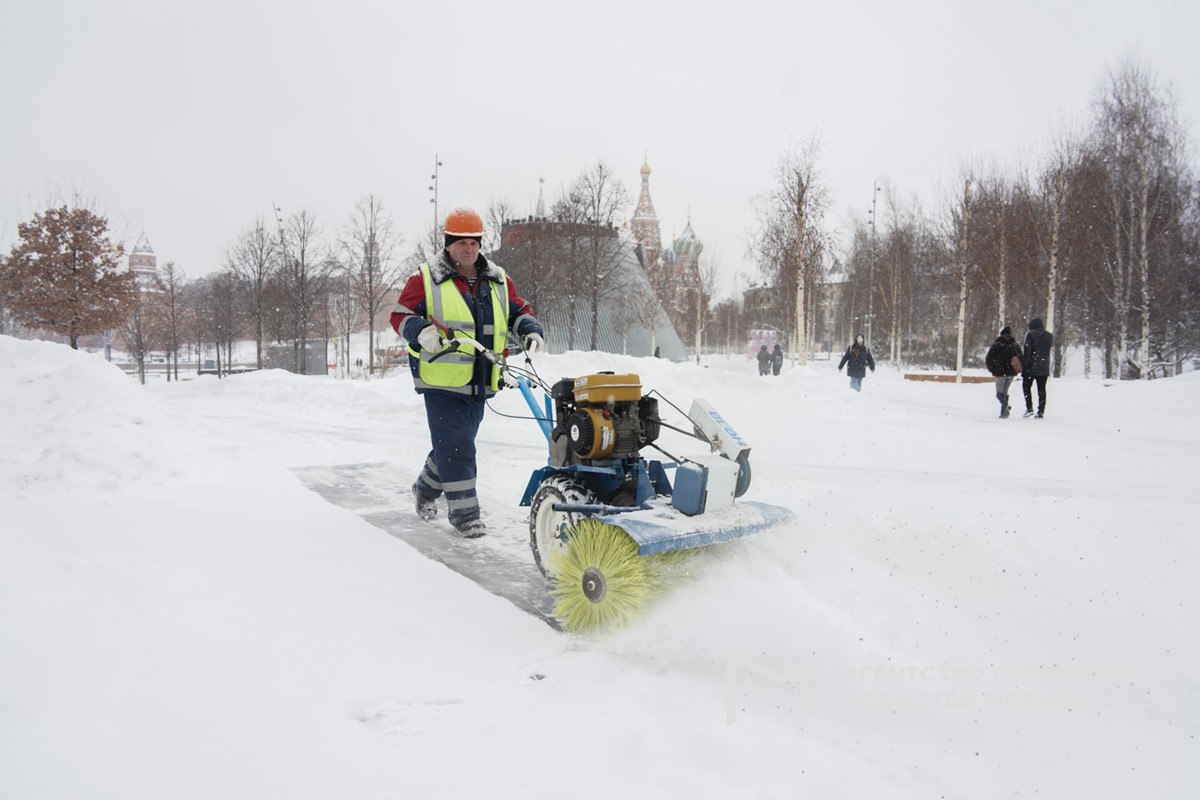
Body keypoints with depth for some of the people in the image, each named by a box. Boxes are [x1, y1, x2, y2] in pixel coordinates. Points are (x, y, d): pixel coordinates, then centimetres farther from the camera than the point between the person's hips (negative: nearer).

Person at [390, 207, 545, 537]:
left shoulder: (498, 280, 12)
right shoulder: (425, 279, -2)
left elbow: (518, 312, 20)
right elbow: (400, 316, -2)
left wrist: (531, 331, -1)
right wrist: (421, 331, -23)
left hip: (480, 383, 5)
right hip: (442, 380, -5)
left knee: (454, 444, 17)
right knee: (455, 447, -10)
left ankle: (426, 488, 41)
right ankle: (464, 512, 1)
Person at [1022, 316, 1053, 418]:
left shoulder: (1030, 334, -8)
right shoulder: (1049, 336, 9)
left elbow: (1027, 351, -12)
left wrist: (1024, 364, -10)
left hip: (1032, 366, -4)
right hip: (1044, 368, 4)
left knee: (1026, 386, 9)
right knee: (1041, 389, 8)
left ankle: (1029, 408, -4)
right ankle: (1041, 411, 5)